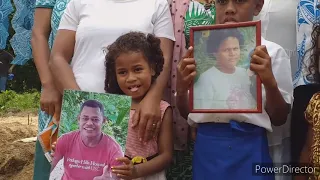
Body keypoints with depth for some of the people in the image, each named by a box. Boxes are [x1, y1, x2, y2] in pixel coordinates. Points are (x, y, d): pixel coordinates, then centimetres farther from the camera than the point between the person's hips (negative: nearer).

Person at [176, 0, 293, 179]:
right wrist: (182, 88, -12)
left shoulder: (271, 52, -2)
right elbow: (187, 113, 8)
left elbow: (279, 118, 0)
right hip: (206, 149, 2)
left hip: (248, 149, -2)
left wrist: (270, 82, -18)